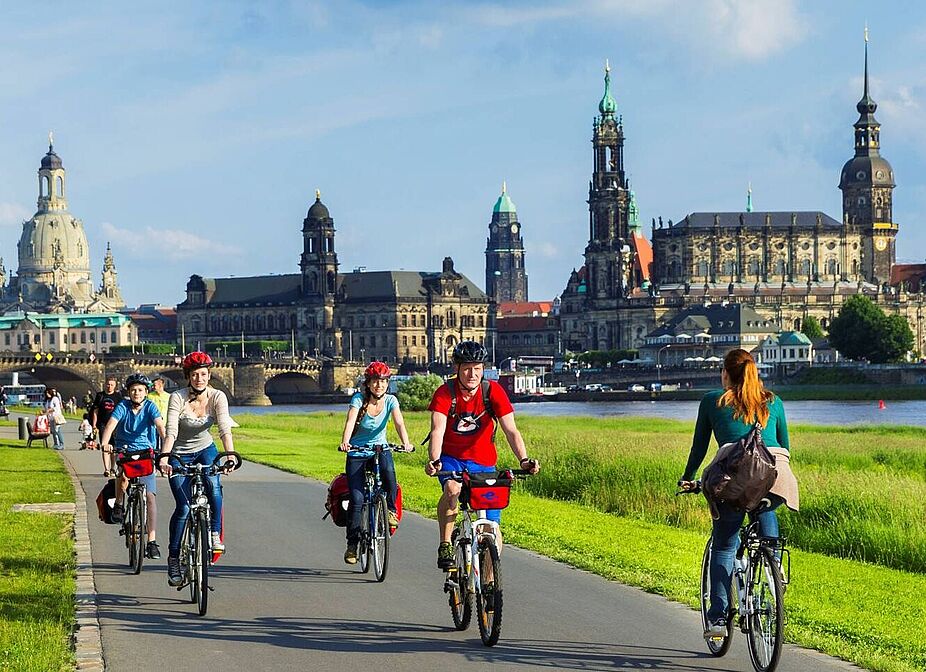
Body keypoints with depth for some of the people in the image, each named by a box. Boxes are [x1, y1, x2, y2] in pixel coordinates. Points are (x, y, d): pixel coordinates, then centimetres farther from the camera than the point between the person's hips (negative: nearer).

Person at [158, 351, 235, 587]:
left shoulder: (217, 397, -14)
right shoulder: (178, 398, -20)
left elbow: (225, 428, -26)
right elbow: (171, 431, -30)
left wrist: (229, 455, -43)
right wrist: (164, 459, -45)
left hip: (205, 450, 2)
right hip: (180, 455, -2)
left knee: (213, 483, -30)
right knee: (183, 507, -14)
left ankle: (216, 534, -14)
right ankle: (173, 559, -1)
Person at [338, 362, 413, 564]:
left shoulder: (390, 401, -9)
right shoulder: (358, 399, -15)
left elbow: (399, 422, -23)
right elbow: (350, 421, -30)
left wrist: (405, 443, -43)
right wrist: (345, 442, -49)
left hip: (380, 448, 1)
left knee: (389, 472, -34)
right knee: (357, 498, -11)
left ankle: (391, 510, -8)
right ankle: (352, 544, 3)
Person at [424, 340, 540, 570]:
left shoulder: (493, 391, -14)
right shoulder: (445, 393, -17)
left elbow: (511, 430, -19)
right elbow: (438, 430, -28)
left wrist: (524, 460, -36)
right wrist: (433, 461, -46)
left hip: (483, 462, 1)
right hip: (452, 458, -1)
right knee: (452, 489, -36)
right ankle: (445, 546, -21)